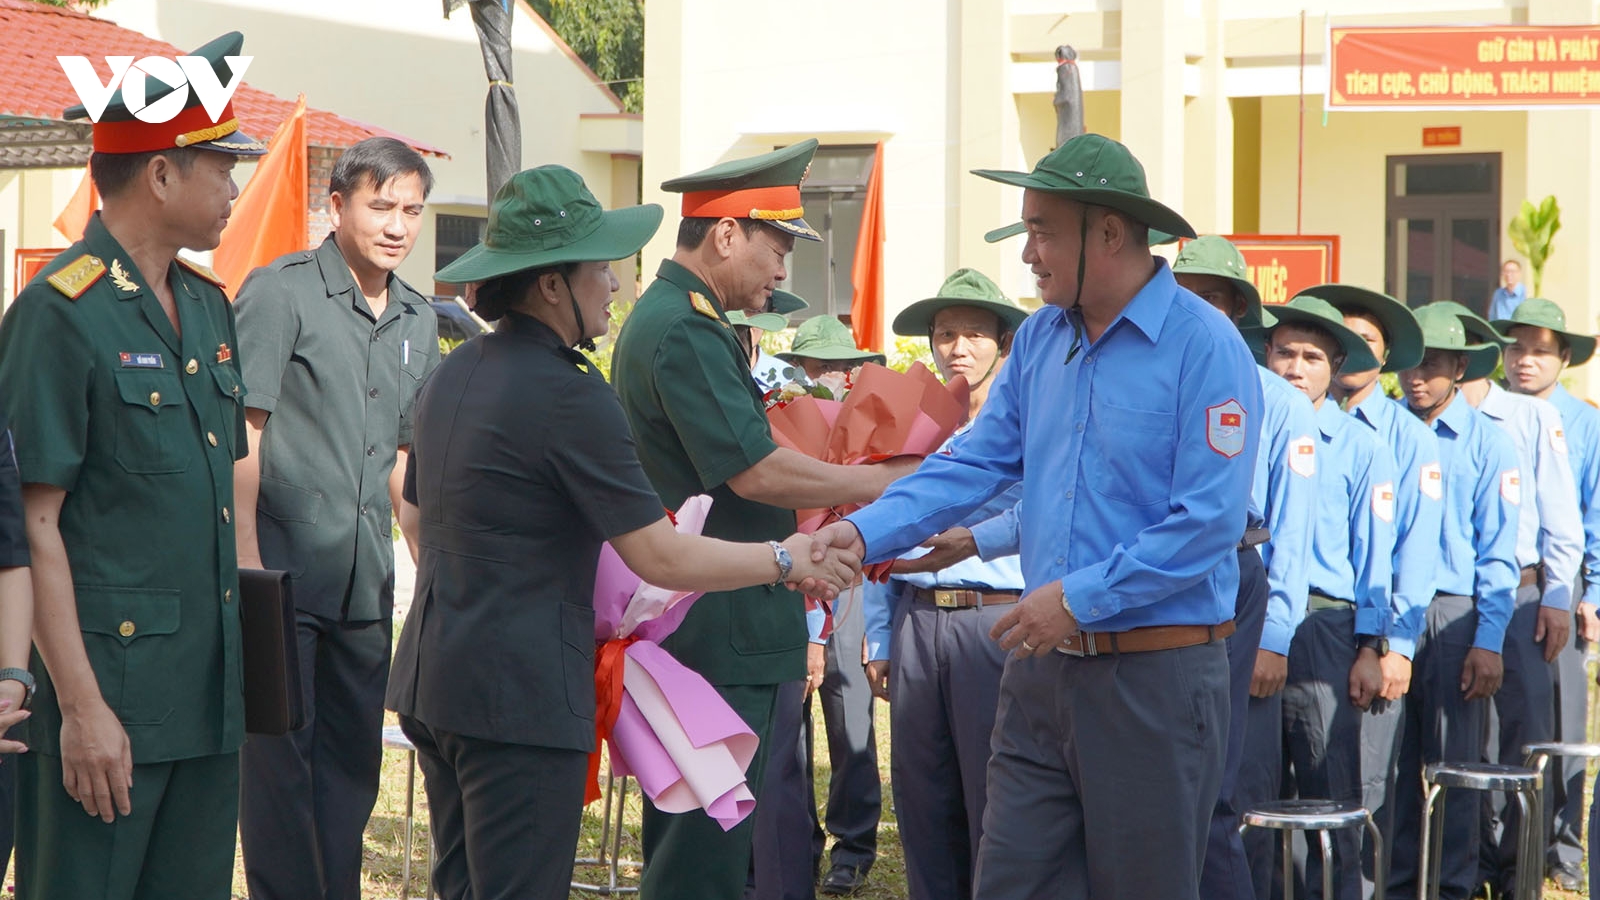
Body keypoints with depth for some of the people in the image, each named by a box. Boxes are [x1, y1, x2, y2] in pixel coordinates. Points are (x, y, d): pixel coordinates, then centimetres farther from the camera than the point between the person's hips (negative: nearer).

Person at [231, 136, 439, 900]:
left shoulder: (418, 320, 13)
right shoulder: (280, 290, -7)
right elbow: (242, 429, -11)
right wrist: (246, 554, -16)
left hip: (366, 579, 6)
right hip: (283, 571, -6)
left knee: (353, 756, 12)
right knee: (279, 752, -1)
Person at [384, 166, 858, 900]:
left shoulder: (454, 372, 11)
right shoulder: (567, 393, -16)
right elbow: (658, 558, -15)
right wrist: (786, 560, -3)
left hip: (432, 678, 9)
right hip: (520, 696, -9)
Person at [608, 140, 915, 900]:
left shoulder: (667, 317, 17)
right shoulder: (684, 331, -17)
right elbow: (756, 470, -21)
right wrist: (886, 480, -12)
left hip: (692, 628, 11)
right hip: (721, 633, -11)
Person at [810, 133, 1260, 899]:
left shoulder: (1203, 346, -13)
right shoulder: (1039, 339, 9)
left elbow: (1209, 521, -19)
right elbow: (977, 462, 7)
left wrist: (1080, 597, -20)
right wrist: (867, 532, -7)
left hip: (1155, 679, -6)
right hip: (1043, 670, 6)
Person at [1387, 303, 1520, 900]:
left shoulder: (1486, 443, 3)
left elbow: (1498, 552, 0)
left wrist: (1489, 642, -7)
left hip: (1454, 614, -2)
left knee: (1452, 762, 2)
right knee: (1388, 757, 3)